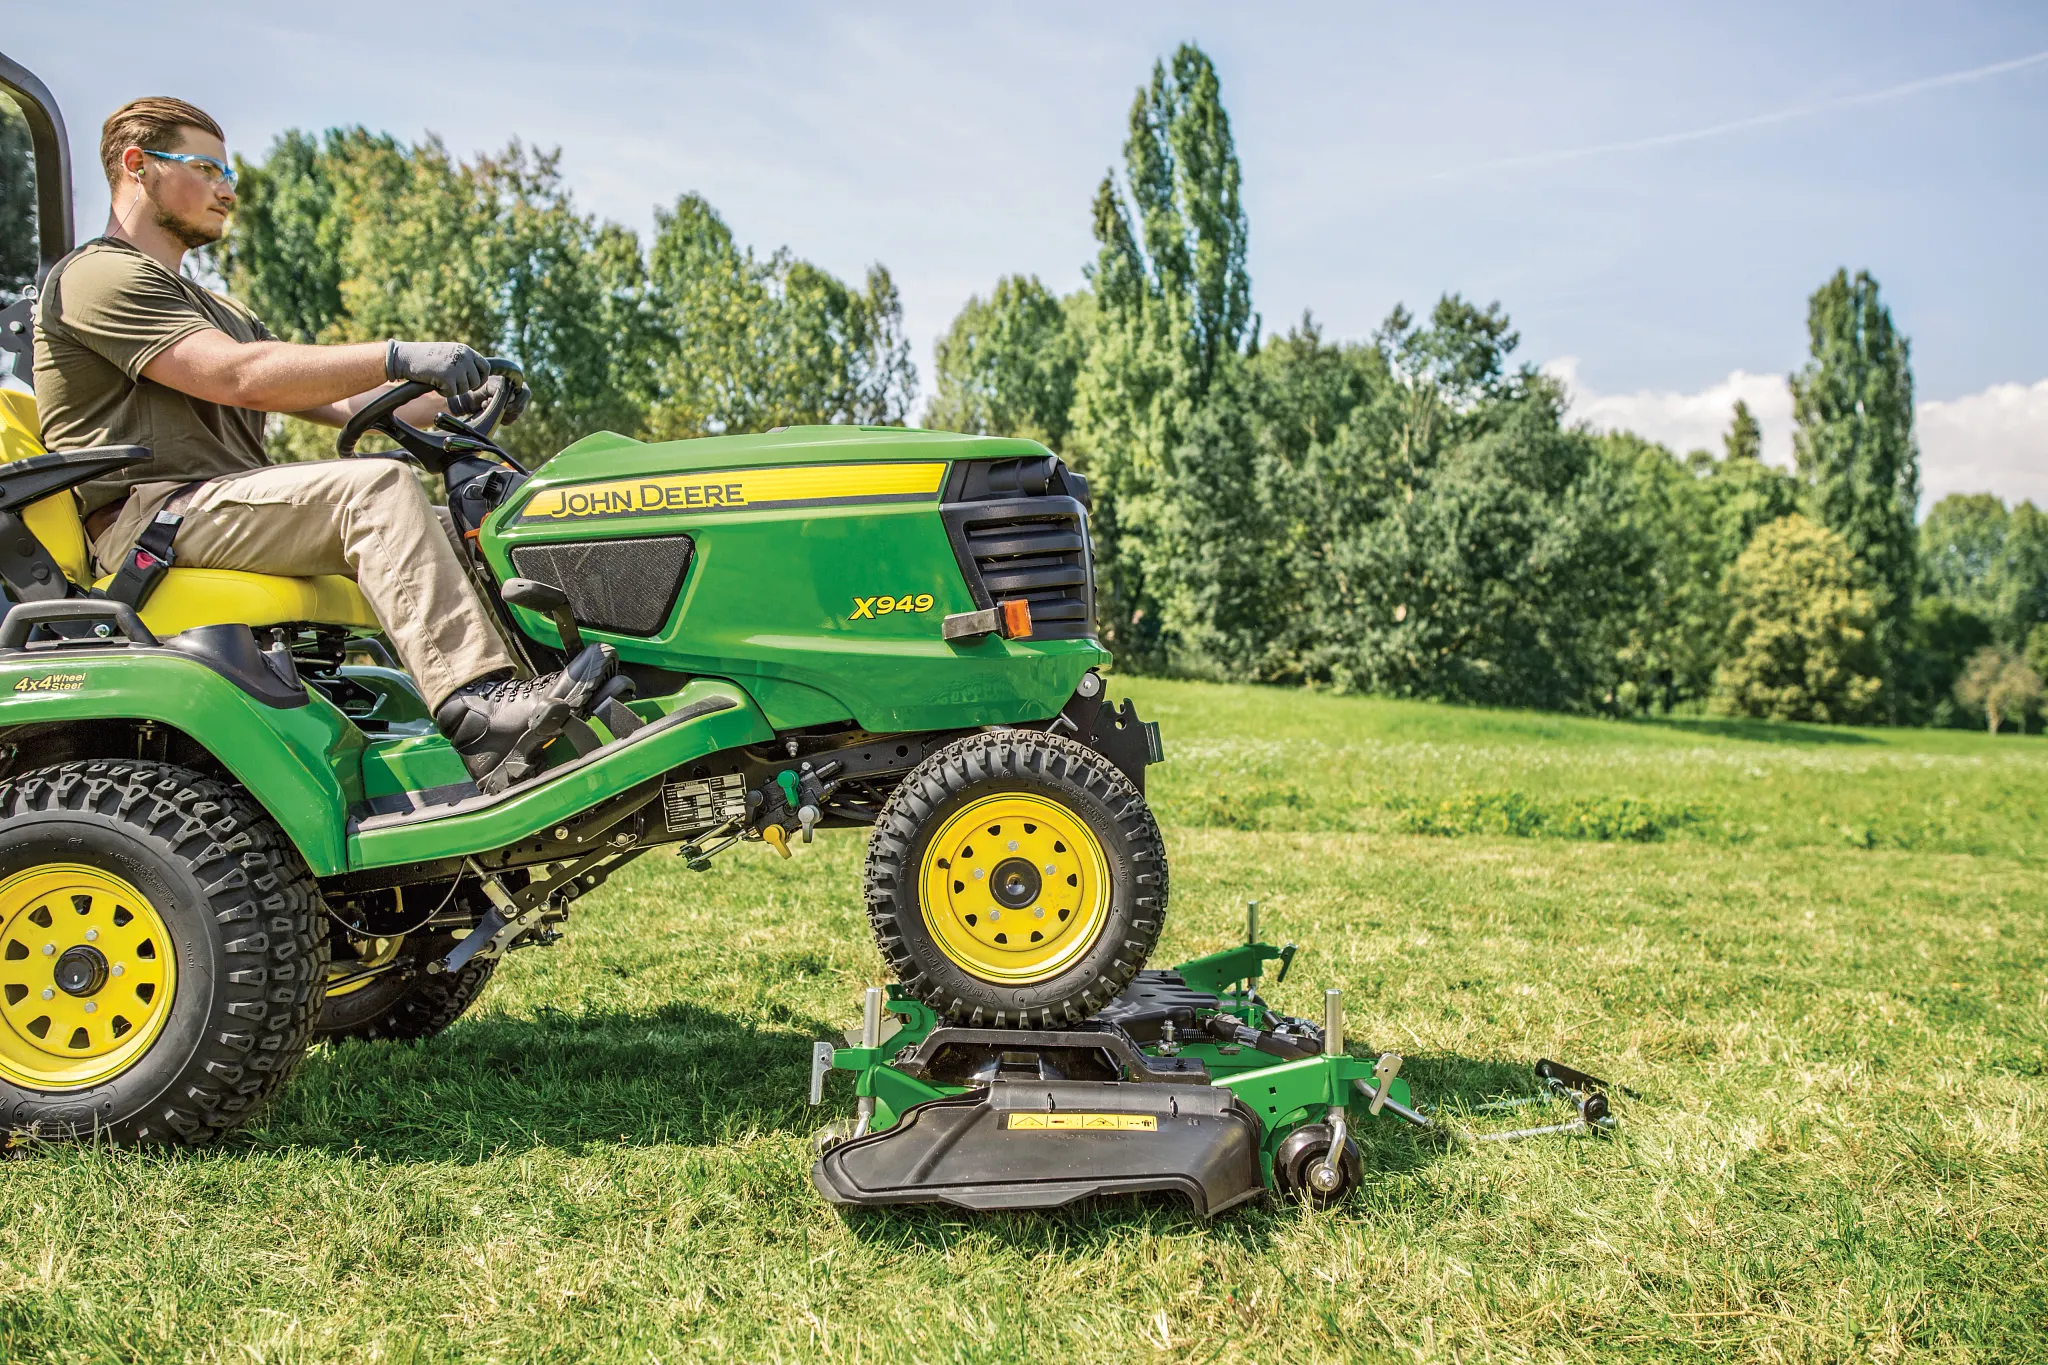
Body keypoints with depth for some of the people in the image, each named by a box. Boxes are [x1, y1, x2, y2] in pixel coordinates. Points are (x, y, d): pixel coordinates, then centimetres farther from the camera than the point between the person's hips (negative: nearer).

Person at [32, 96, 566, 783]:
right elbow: (240, 377, -18)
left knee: (455, 529, -2)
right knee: (376, 486, -29)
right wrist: (397, 357, -21)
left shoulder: (219, 311, 30)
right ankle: (479, 713, -41)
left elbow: (340, 402, 19)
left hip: (238, 508, 9)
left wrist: (455, 397, 4)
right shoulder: (100, 277, -2)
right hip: (152, 515, -9)